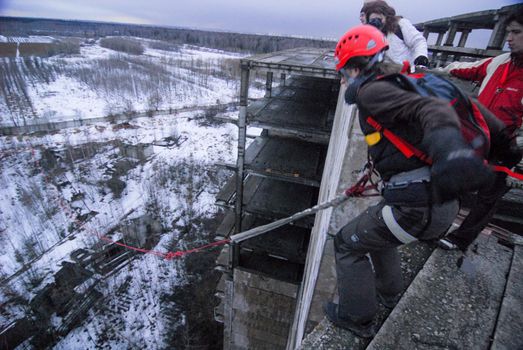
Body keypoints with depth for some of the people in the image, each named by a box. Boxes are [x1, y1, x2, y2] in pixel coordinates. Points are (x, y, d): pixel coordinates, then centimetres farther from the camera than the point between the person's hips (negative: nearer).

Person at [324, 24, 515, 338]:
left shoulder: (371, 91, -10)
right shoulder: (404, 84, 16)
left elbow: (429, 108, -27)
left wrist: (449, 147, -46)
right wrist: (501, 136, 27)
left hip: (415, 206, -9)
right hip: (444, 203, 9)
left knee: (348, 244, 12)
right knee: (377, 230, 33)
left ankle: (357, 318, 31)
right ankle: (387, 292, 53)